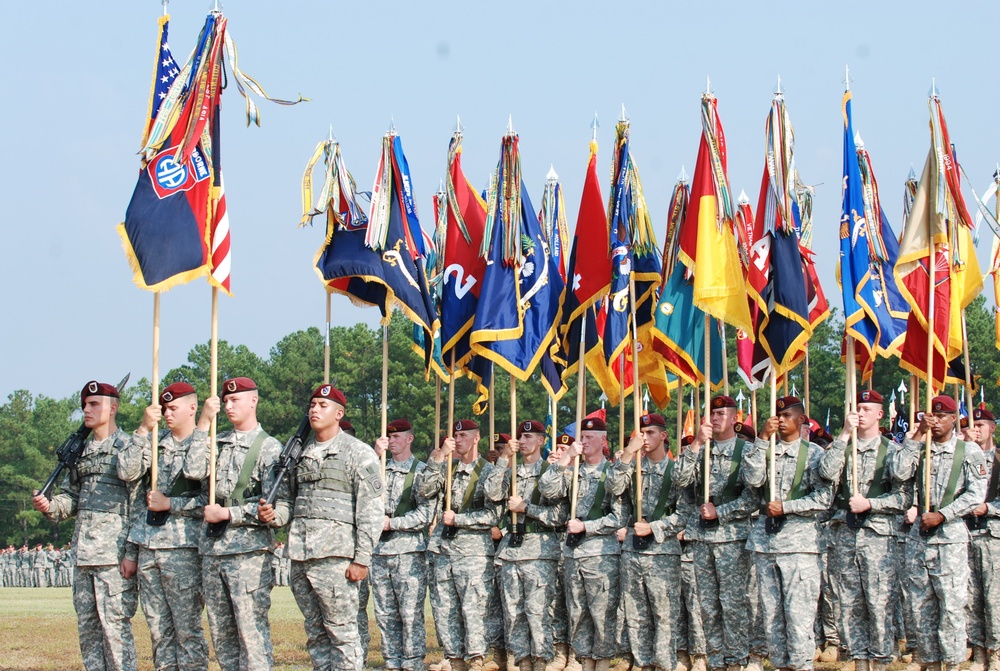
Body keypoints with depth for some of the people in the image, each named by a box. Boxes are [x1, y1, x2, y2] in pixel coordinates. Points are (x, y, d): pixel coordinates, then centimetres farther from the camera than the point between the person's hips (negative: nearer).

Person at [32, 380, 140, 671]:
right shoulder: (82, 451, 18)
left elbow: (139, 505, -10)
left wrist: (131, 553, -16)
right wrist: (49, 506, -2)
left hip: (114, 555, -8)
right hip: (84, 555, 8)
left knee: (115, 625, -8)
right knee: (87, 626, 9)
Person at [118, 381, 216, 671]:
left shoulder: (207, 445, 1)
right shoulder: (154, 444, 15)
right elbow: (127, 472, -1)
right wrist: (143, 429, -7)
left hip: (183, 549, -5)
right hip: (148, 548, 5)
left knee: (187, 628, -6)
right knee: (158, 628, 7)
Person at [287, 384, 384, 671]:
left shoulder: (358, 453, -1)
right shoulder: (301, 451, 18)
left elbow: (371, 510, -6)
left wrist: (362, 559, -12)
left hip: (335, 554, -6)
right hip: (300, 557, 6)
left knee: (342, 632, -7)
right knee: (315, 633, 8)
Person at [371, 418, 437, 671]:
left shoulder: (420, 471, 1)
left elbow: (426, 513, -7)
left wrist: (392, 523, -12)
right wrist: (375, 455, -9)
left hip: (409, 550, -5)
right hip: (379, 550, 5)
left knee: (410, 613, -6)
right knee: (385, 614, 6)